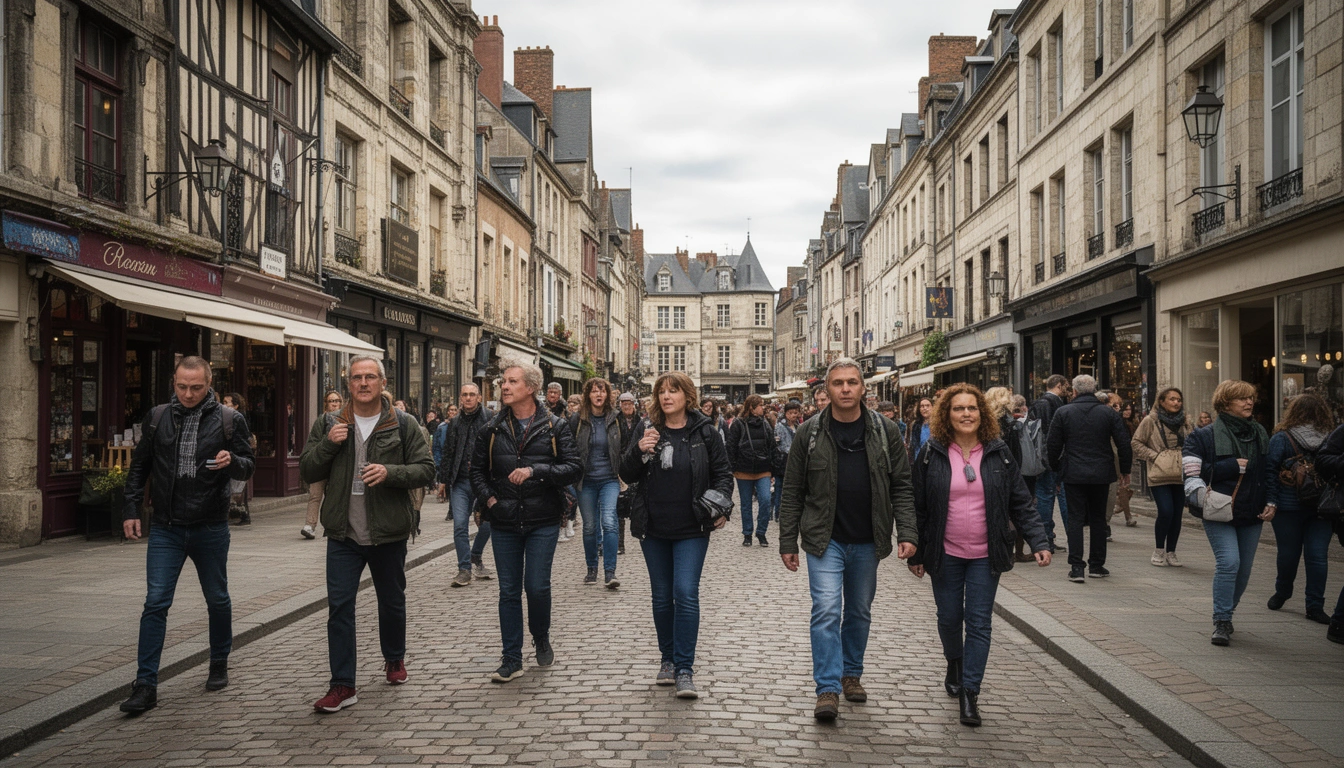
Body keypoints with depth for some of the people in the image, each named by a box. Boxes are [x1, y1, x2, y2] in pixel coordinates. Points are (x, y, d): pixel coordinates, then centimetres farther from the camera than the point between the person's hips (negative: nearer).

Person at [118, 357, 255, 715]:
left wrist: (232, 461, -23)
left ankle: (219, 665, 33)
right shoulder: (157, 418, 3)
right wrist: (131, 509, 4)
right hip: (166, 528, 1)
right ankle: (145, 685, 0)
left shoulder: (229, 420, -3)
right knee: (155, 603, -4)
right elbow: (139, 467, 11)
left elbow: (248, 468, 0)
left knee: (218, 599, 13)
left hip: (211, 528, -1)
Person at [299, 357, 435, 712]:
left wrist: (390, 472, -22)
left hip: (388, 533, -1)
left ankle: (394, 659, 40)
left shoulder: (404, 424, -2)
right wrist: (328, 443, -13)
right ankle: (342, 685, 2)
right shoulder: (328, 424, 5)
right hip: (344, 535, 1)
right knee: (339, 606, -4)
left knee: (392, 601, 16)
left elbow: (426, 469, -4)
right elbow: (307, 472, 5)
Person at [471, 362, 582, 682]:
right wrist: (488, 497, -2)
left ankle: (542, 640, 27)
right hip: (504, 523, 3)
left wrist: (535, 470, -22)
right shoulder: (493, 429, 6)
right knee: (509, 591, 6)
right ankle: (511, 659, 16)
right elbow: (477, 469, 15)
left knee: (537, 586, -3)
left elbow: (574, 468, -10)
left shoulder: (555, 427, -3)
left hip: (543, 522, -3)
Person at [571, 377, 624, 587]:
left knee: (609, 522, -15)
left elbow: (623, 450, 11)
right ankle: (592, 569, 23)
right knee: (589, 527, 8)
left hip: (609, 480, -1)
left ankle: (610, 572, -13)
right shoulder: (577, 420, -1)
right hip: (586, 481, 1)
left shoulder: (615, 420, 2)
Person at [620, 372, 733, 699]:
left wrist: (719, 508, -8)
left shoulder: (705, 432, -1)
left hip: (691, 530, -3)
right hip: (653, 529, 3)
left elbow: (723, 474, 6)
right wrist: (639, 450, -16)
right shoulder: (648, 430, 3)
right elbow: (627, 476, 2)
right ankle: (668, 659, 26)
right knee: (662, 596, 12)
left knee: (686, 593, -11)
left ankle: (684, 668, -5)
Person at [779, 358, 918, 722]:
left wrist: (906, 533, -9)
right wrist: (787, 542, 0)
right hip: (824, 540, -2)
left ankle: (852, 673, 33)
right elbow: (793, 492, 1)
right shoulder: (810, 433, -3)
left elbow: (901, 487, 2)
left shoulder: (885, 432, 0)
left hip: (867, 542, 2)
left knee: (860, 611, 15)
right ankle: (828, 688, -5)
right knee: (827, 610, -10)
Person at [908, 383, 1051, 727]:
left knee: (979, 623, -1)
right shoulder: (932, 455, -3)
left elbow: (1021, 502, 3)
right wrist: (916, 553, 0)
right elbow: (917, 507, 0)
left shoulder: (999, 454, 0)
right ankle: (954, 663, 41)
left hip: (985, 556, 0)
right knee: (949, 617, 12)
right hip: (945, 555, 0)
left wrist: (1039, 541, -7)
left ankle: (970, 692, 5)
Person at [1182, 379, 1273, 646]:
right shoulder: (1206, 436, -6)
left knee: (1244, 568, 8)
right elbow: (1192, 471, -14)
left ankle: (1225, 616, 26)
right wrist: (1231, 466, -18)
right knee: (1229, 562, -19)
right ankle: (1222, 623, -12)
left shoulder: (1260, 435, 13)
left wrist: (1270, 503, 8)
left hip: (1251, 514, 6)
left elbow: (1269, 473, 21)